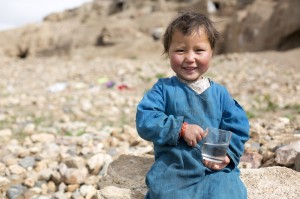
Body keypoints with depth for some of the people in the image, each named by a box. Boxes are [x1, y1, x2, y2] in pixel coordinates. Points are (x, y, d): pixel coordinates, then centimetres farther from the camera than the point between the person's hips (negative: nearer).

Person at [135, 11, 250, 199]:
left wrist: (227, 154, -9)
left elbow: (238, 127, 9)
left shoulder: (220, 92, 9)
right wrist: (180, 128, -17)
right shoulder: (164, 88, 3)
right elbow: (144, 121, -8)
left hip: (216, 169, 2)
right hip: (172, 169, -2)